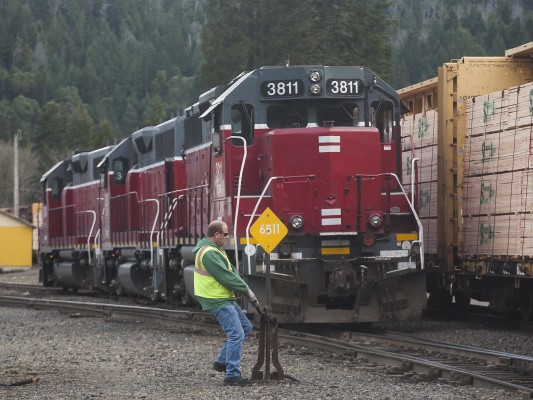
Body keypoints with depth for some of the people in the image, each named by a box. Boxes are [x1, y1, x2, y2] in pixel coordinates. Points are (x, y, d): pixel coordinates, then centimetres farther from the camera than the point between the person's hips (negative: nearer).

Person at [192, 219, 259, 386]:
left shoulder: (215, 250, 15)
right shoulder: (209, 253, -20)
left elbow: (231, 272, 14)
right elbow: (226, 277, -22)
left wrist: (247, 290, 5)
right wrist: (247, 290, -12)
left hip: (225, 299, 11)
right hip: (217, 301, -11)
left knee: (245, 328, 17)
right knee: (236, 334, -13)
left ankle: (221, 361, 21)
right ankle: (232, 375, -11)